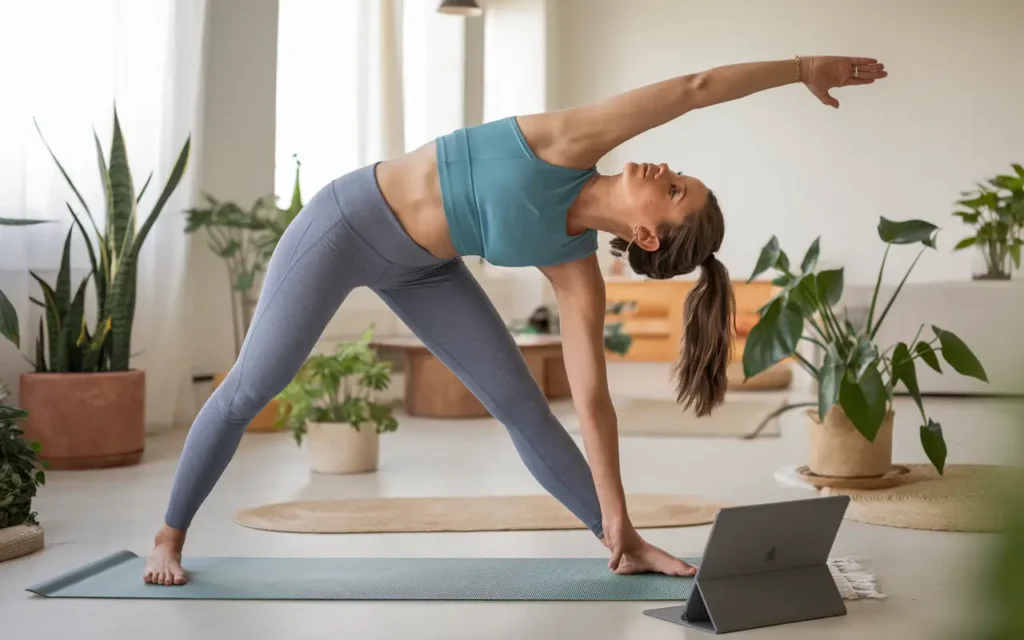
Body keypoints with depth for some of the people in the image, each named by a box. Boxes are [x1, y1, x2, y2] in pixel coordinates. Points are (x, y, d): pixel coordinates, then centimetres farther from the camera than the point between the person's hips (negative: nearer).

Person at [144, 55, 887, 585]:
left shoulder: (577, 271, -14)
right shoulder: (570, 146, -25)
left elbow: (592, 399, -14)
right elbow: (696, 88, -25)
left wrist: (616, 518, -16)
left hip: (420, 266, 4)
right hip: (349, 221, -4)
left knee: (522, 402, -6)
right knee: (252, 388, 0)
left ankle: (626, 547, 3)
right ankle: (170, 535, 19)